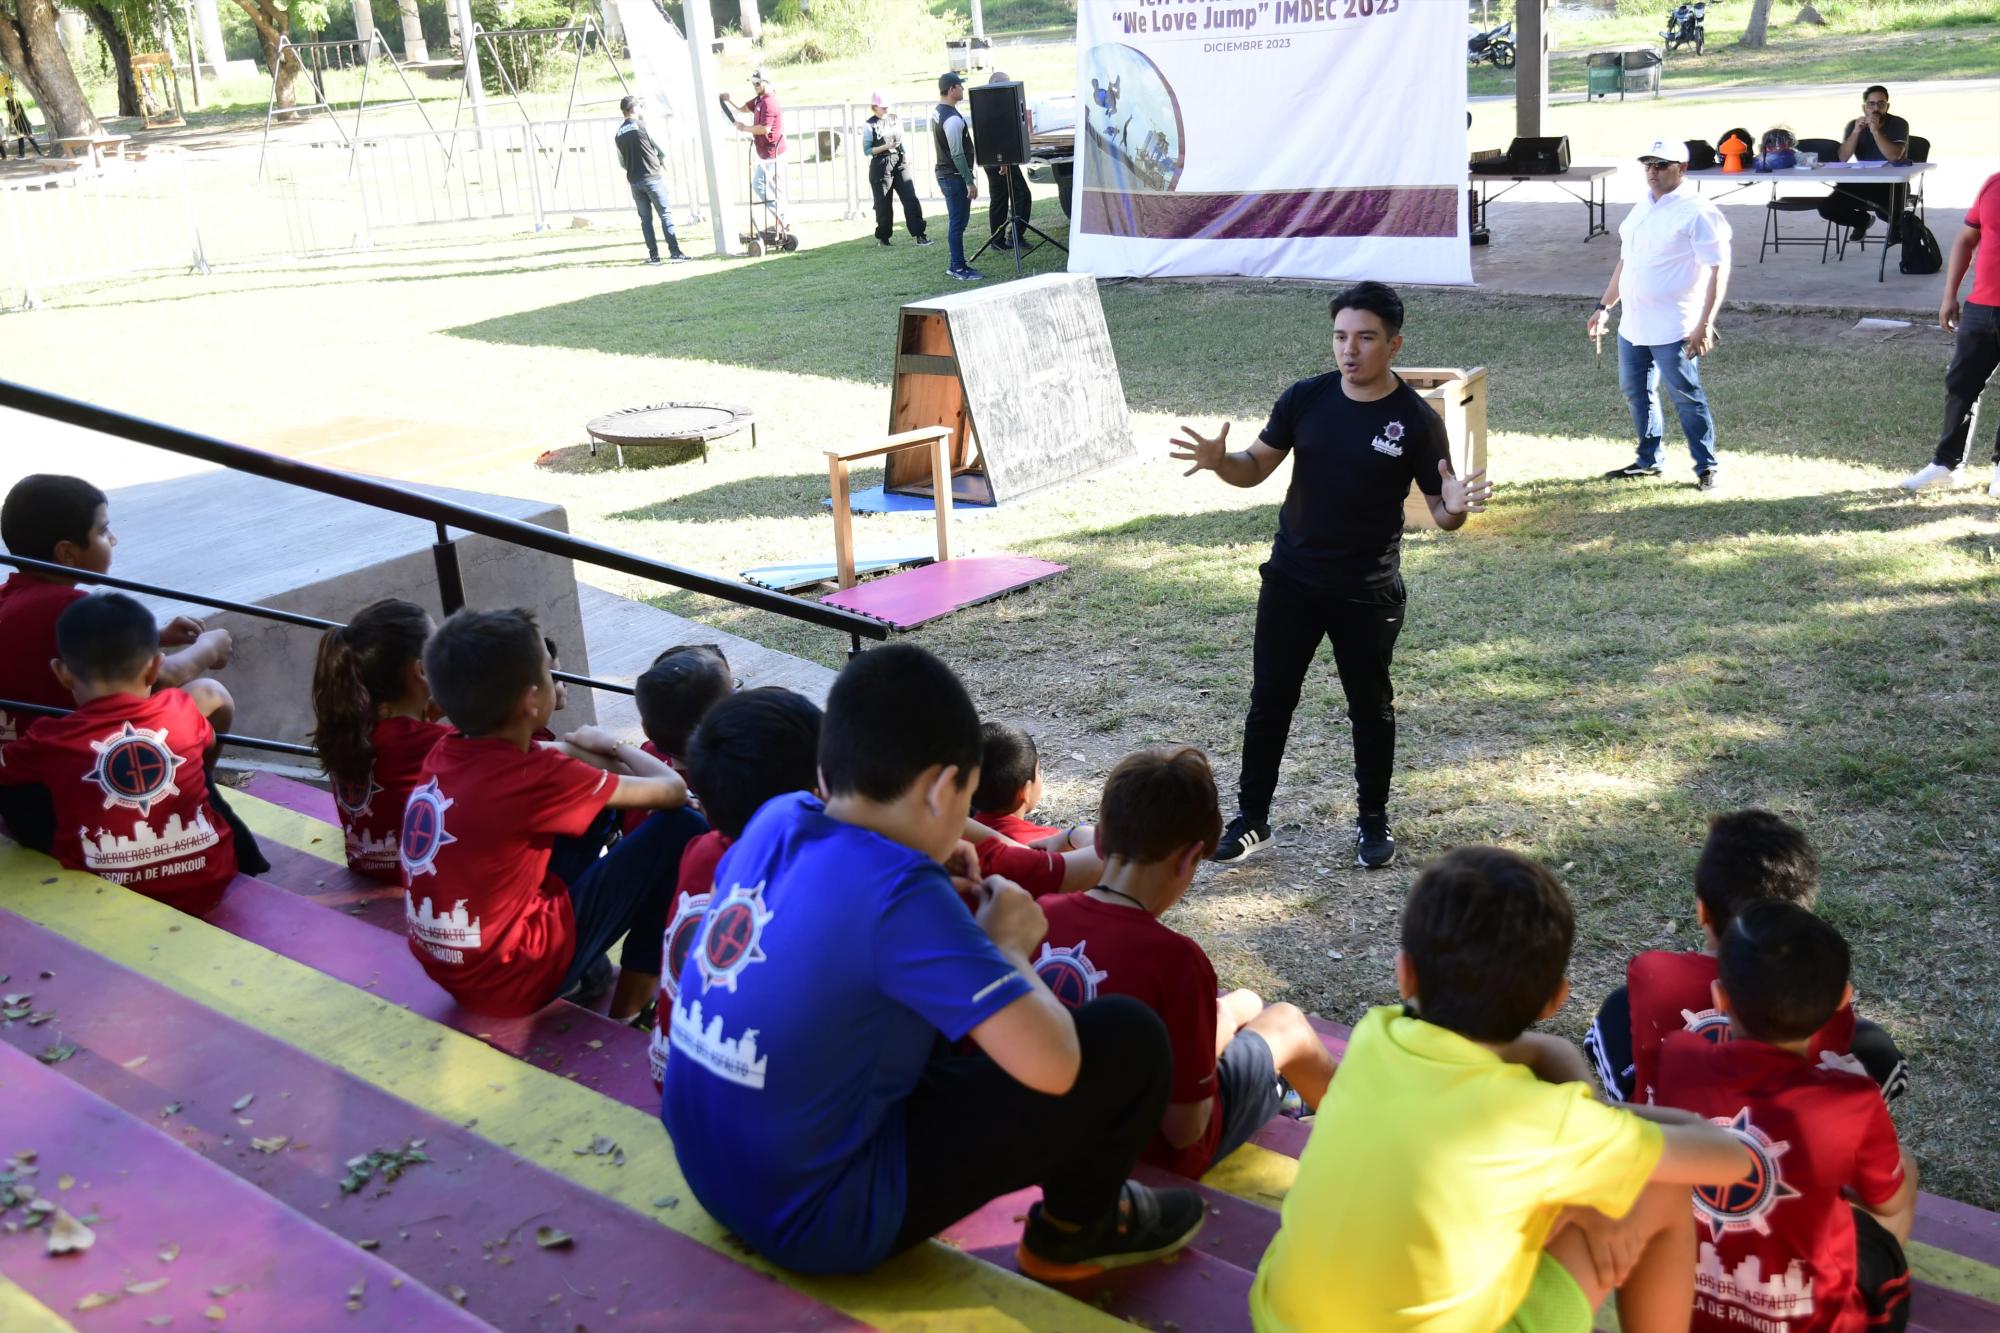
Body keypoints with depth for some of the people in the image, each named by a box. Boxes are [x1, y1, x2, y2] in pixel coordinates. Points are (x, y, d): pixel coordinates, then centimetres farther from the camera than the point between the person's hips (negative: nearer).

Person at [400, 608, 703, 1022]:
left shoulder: (447, 751, -1)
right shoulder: (533, 778, -22)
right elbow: (672, 790, -11)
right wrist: (614, 746, 8)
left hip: (451, 965, 8)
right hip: (514, 977, -8)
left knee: (594, 797, 16)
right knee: (680, 829, -6)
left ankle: (591, 972, 21)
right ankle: (626, 1015, 6)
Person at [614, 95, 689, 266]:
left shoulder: (618, 135, 8)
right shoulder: (643, 125, -5)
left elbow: (622, 162, 12)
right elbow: (660, 150, 1)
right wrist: (663, 165, 20)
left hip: (634, 181, 5)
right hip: (652, 177, -5)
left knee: (645, 219, 9)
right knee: (666, 215, -3)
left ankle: (653, 255, 6)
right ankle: (675, 253, -10)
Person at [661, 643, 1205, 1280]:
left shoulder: (776, 821, -2)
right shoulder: (900, 894, -24)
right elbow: (1050, 1065, -25)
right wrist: (1008, 946, -7)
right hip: (814, 1221, -8)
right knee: (1128, 1039, -7)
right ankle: (1075, 1229, 19)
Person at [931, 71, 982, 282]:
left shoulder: (937, 112, 11)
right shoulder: (953, 119, -20)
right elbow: (957, 154, -22)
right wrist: (970, 181, -19)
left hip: (945, 175, 10)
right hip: (955, 177, -10)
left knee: (956, 222, 15)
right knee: (958, 223, -5)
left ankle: (957, 265, 21)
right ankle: (959, 269, -1)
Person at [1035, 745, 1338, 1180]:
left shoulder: (1040, 918, -16)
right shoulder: (1176, 959, -33)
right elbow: (1184, 1130, -26)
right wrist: (1217, 1031, -7)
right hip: (1152, 1153, -5)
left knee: (1246, 1002, 25)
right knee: (1287, 1021, 20)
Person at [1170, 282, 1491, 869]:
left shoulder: (1415, 419, -11)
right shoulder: (1305, 398, -3)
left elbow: (1441, 510, -7)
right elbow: (1256, 468, 5)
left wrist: (1456, 508, -31)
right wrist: (1220, 462, -17)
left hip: (1368, 593, -2)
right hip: (1291, 581, 3)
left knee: (1370, 707, 12)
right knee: (1269, 700, 8)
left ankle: (1374, 822, 30)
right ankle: (1251, 819, 22)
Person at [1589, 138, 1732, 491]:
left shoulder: (1697, 211, -13)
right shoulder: (1642, 206, 12)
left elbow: (1719, 269, -16)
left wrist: (1705, 324, -22)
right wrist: (1604, 307, 17)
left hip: (1673, 328, -8)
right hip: (1632, 324, 8)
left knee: (1686, 398, -2)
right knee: (1636, 392, 15)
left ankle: (1706, 467, 9)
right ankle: (1648, 460, 29)